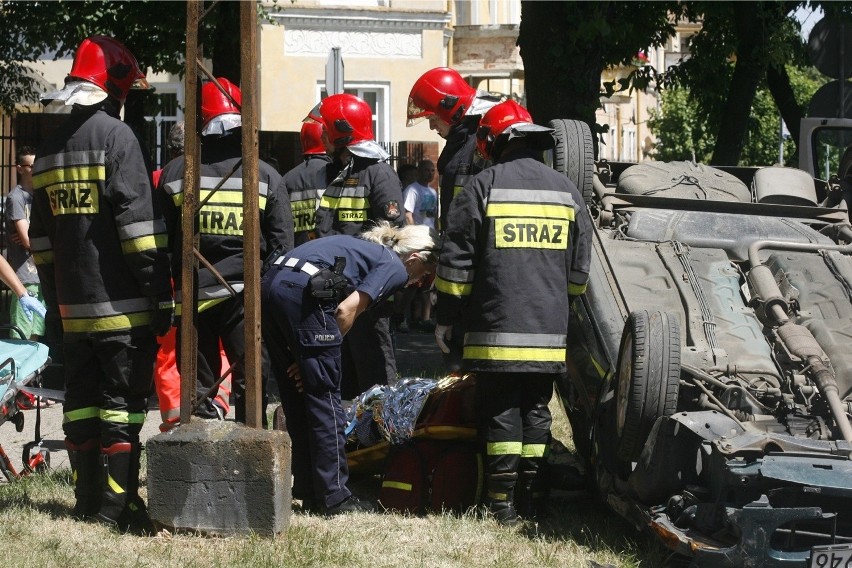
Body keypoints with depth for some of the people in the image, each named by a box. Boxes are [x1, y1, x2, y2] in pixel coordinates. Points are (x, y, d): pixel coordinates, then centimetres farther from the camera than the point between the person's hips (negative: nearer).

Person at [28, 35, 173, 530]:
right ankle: (118, 501, -6)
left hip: (74, 304, 7)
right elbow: (140, 224, -16)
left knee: (81, 400, 11)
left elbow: (42, 237, 16)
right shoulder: (117, 137, -10)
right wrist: (162, 293, -14)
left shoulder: (50, 151, 13)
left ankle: (88, 497, 15)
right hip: (123, 304, -7)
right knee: (123, 399, -4)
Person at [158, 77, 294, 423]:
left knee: (199, 385, 9)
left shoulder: (175, 173, 1)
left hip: (194, 294, 1)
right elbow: (282, 244, -1)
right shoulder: (264, 175, -2)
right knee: (249, 381, 6)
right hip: (245, 294, -1)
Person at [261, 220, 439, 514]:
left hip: (270, 282, 9)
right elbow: (347, 310, -6)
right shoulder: (396, 267, 7)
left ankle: (308, 491, 21)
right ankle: (334, 497, 2)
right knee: (324, 401, 0)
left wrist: (304, 359, 14)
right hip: (302, 291, -9)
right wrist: (321, 356, 3)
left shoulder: (367, 248, 32)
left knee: (298, 398, 16)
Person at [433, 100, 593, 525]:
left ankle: (502, 502, -1)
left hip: (496, 328, -4)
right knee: (536, 410, 10)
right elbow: (579, 270, 15)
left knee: (500, 411, 0)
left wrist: (446, 317, 3)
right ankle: (530, 498, 11)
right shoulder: (567, 192, 9)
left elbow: (457, 263, -4)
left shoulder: (482, 187, -4)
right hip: (549, 331, 4)